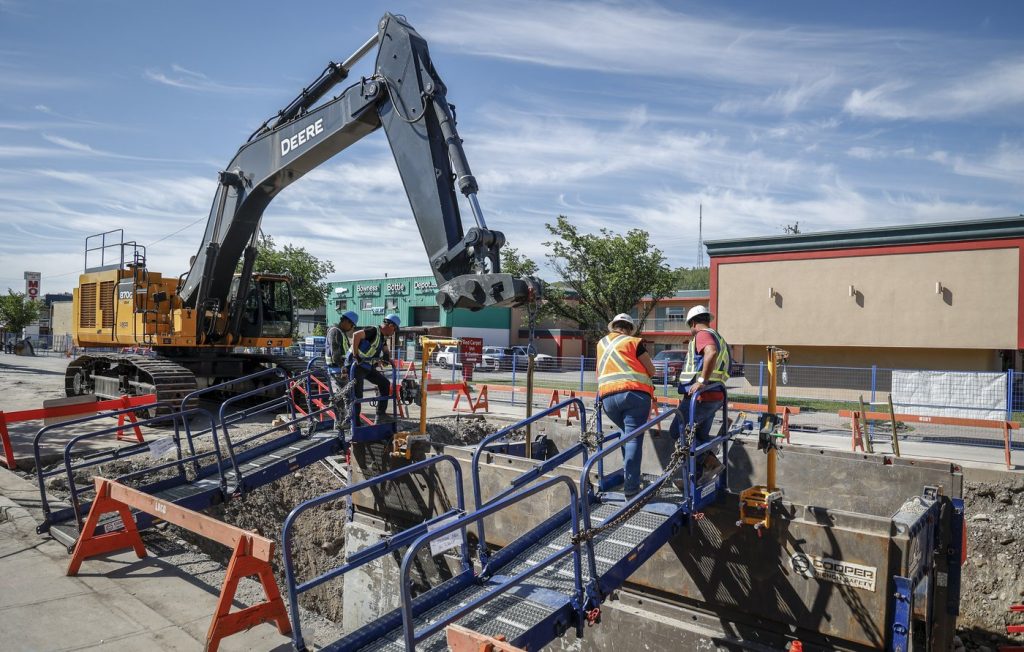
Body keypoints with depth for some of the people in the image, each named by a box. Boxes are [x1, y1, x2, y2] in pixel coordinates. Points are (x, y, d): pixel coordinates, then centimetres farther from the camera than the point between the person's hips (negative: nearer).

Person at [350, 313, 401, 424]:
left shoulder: (383, 337, 11)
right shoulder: (374, 331, -18)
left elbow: (386, 351, 20)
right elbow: (356, 335, -33)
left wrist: (387, 357, -4)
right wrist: (355, 354, -31)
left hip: (368, 367, 9)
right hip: (357, 365, -9)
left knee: (384, 383, 7)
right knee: (357, 395, -5)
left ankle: (381, 414, 9)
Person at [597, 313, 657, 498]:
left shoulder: (601, 343, 20)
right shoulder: (634, 342, 5)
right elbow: (651, 370, 9)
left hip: (608, 397, 4)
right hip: (634, 394, -4)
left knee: (626, 434, 23)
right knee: (634, 439, -5)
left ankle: (629, 475, 22)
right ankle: (630, 487, -10)